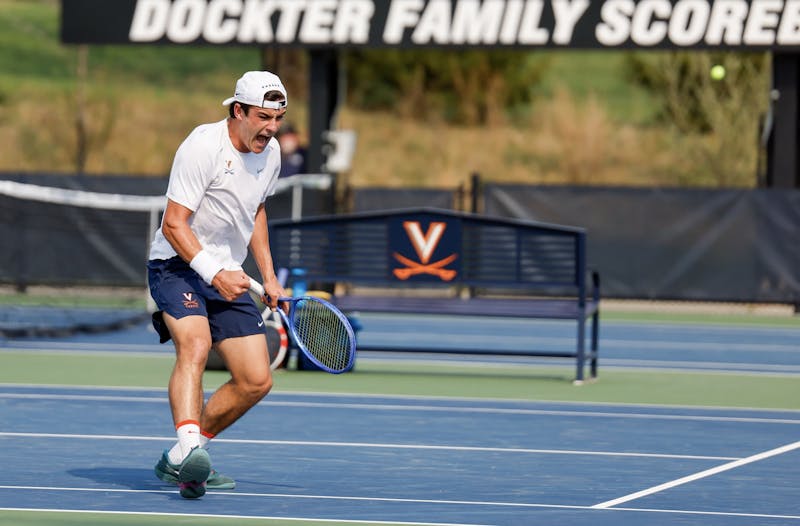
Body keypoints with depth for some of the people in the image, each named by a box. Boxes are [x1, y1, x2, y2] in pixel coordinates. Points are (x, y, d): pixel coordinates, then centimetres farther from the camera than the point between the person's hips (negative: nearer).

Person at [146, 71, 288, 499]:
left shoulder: (270, 151, 5)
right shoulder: (204, 146, -19)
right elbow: (174, 225, -20)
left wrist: (268, 275, 16)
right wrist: (213, 274, -28)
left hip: (228, 276, 7)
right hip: (177, 266, -7)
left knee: (256, 382, 0)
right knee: (195, 344, -34)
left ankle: (178, 462, 11)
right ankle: (188, 446, -50)